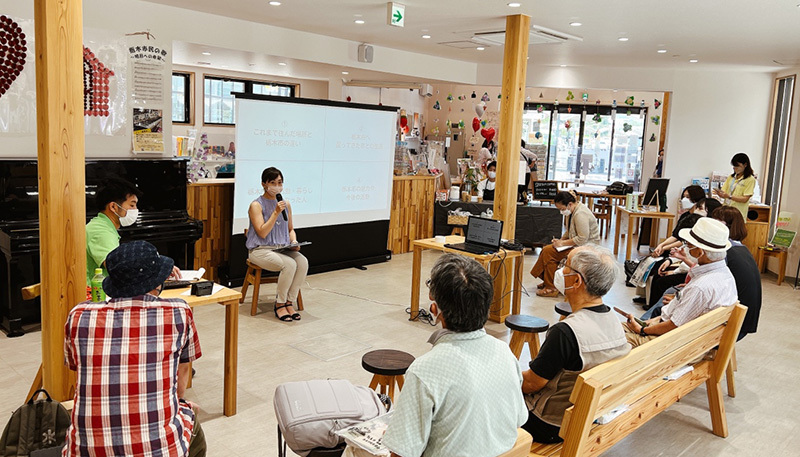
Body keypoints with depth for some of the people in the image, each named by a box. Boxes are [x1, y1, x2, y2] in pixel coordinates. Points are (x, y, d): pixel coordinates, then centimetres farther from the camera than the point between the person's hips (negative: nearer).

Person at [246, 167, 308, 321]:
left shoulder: (285, 204, 13)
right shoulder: (256, 205, -6)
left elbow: (290, 229, 22)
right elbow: (262, 233, -15)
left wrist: (294, 242, 1)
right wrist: (276, 213, -18)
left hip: (283, 248, 6)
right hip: (261, 250, -6)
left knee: (303, 262, -25)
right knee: (290, 264, -31)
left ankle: (290, 302, -11)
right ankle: (279, 304, -12)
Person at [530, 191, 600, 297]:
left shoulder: (580, 214, -24)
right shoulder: (572, 211, 8)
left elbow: (582, 239, -26)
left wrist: (563, 243, -20)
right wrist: (560, 240, 3)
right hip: (576, 244, 10)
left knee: (549, 252, -18)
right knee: (547, 249, 5)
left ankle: (551, 288, -12)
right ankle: (547, 281, 14)